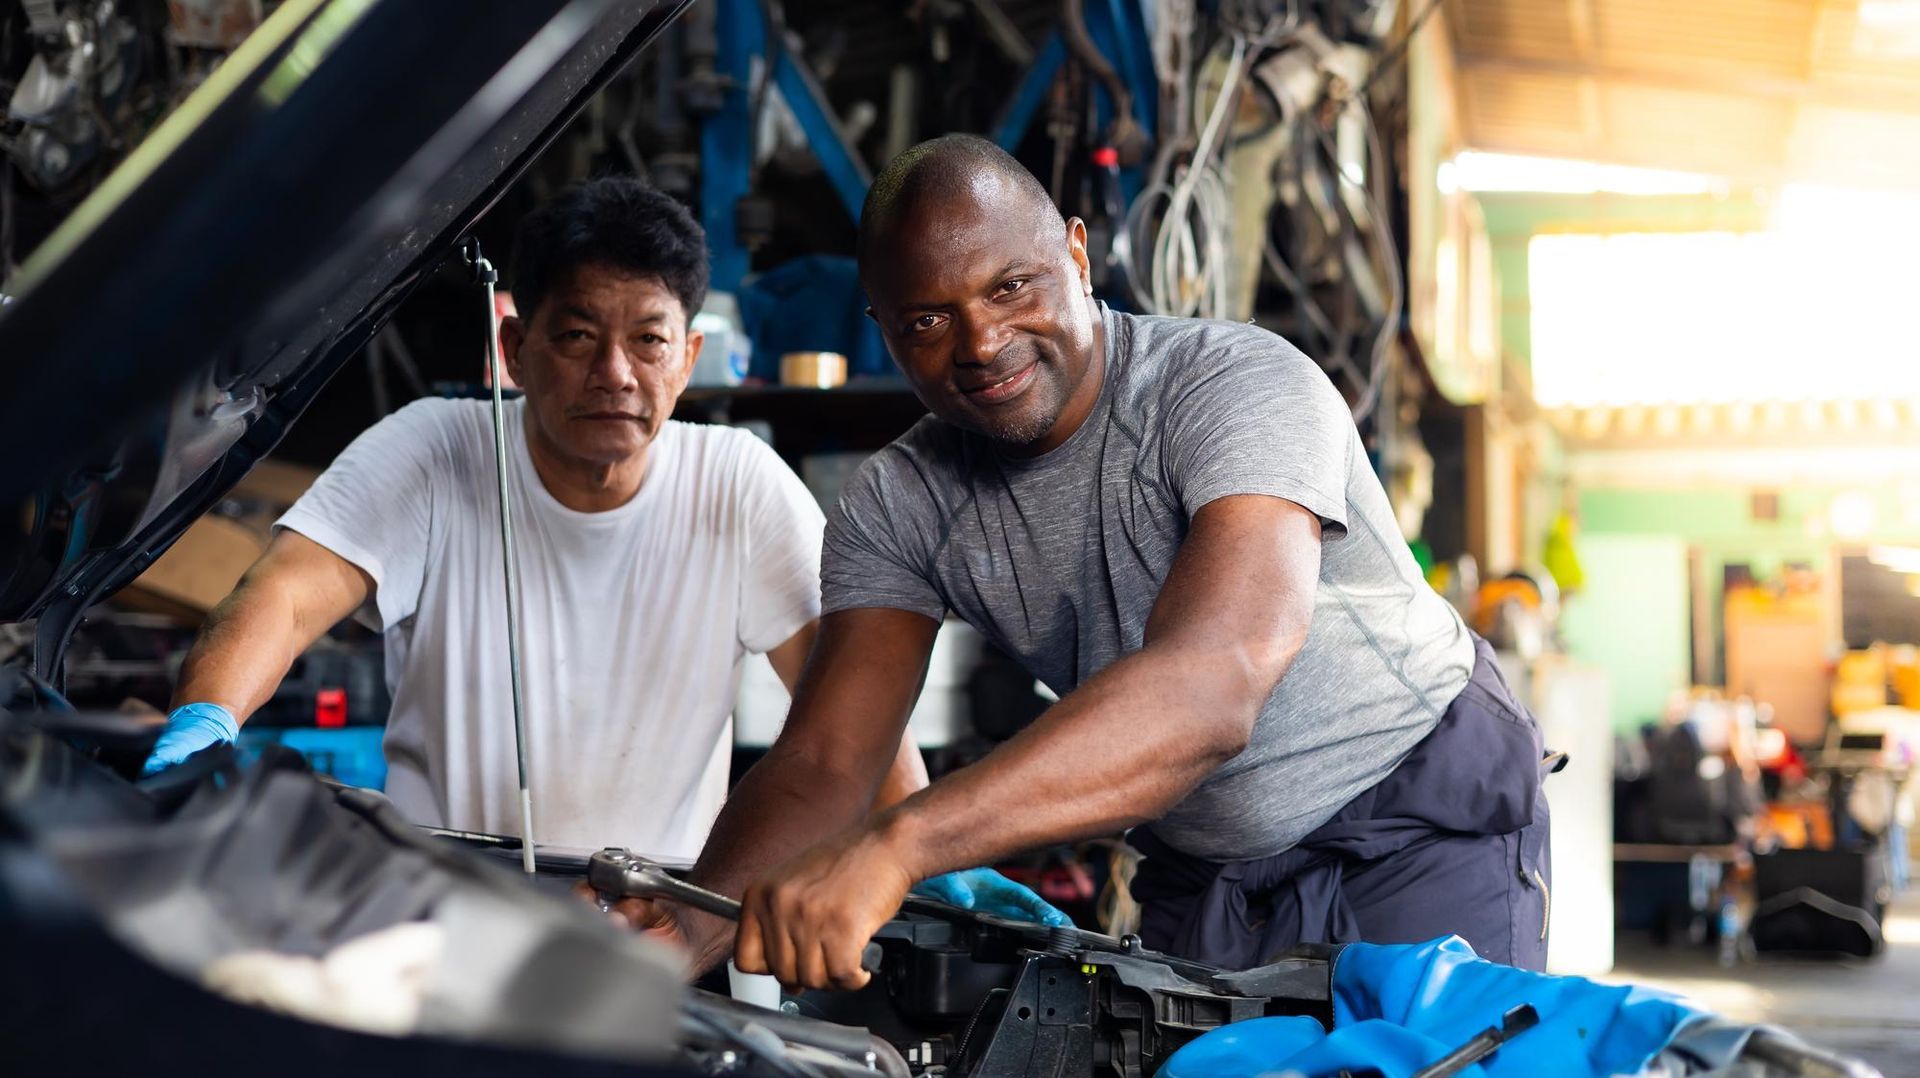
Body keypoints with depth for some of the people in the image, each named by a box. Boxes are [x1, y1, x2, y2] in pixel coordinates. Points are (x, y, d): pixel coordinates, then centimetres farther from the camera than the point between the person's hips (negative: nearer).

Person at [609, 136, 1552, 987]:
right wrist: (697, 925, -37)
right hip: (1203, 877, 5)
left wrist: (896, 845, -56)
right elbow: (820, 766, -14)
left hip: (1422, 821, -4)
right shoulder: (899, 505, -9)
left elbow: (1209, 689, -45)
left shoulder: (1243, 385, -29)